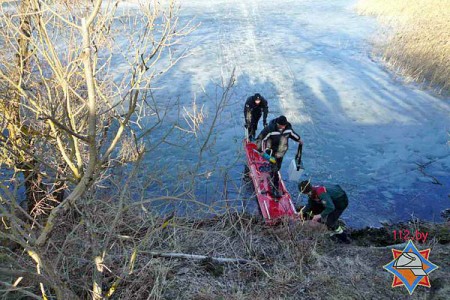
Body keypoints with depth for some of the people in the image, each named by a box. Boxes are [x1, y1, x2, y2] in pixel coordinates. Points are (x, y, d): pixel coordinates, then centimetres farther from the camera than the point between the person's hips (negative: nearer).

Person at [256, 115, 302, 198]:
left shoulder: (288, 127, -12)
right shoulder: (270, 129, -27)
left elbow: (292, 133, 12)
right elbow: (262, 138, -18)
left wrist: (299, 140, 26)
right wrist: (263, 150, -16)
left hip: (281, 152, 5)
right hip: (271, 152, -5)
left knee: (278, 168, 19)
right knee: (274, 170, -6)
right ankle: (275, 189, 2)